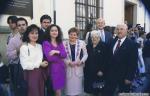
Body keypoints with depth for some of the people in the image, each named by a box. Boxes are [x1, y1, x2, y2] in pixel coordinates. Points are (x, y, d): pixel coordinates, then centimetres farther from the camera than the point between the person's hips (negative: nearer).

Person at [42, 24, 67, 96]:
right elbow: (49, 58, -18)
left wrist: (57, 52, -19)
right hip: (53, 68, -5)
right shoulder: (46, 43, -8)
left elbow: (64, 55, -2)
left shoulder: (60, 43, 10)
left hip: (61, 68, 5)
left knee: (59, 90, 11)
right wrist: (60, 58, -6)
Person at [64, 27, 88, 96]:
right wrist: (68, 62, -12)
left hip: (78, 68, 1)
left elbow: (85, 54, 5)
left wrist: (82, 61, -12)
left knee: (78, 85, 8)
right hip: (68, 68, 0)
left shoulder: (81, 43, 1)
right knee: (69, 85, 4)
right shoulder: (64, 43, 0)